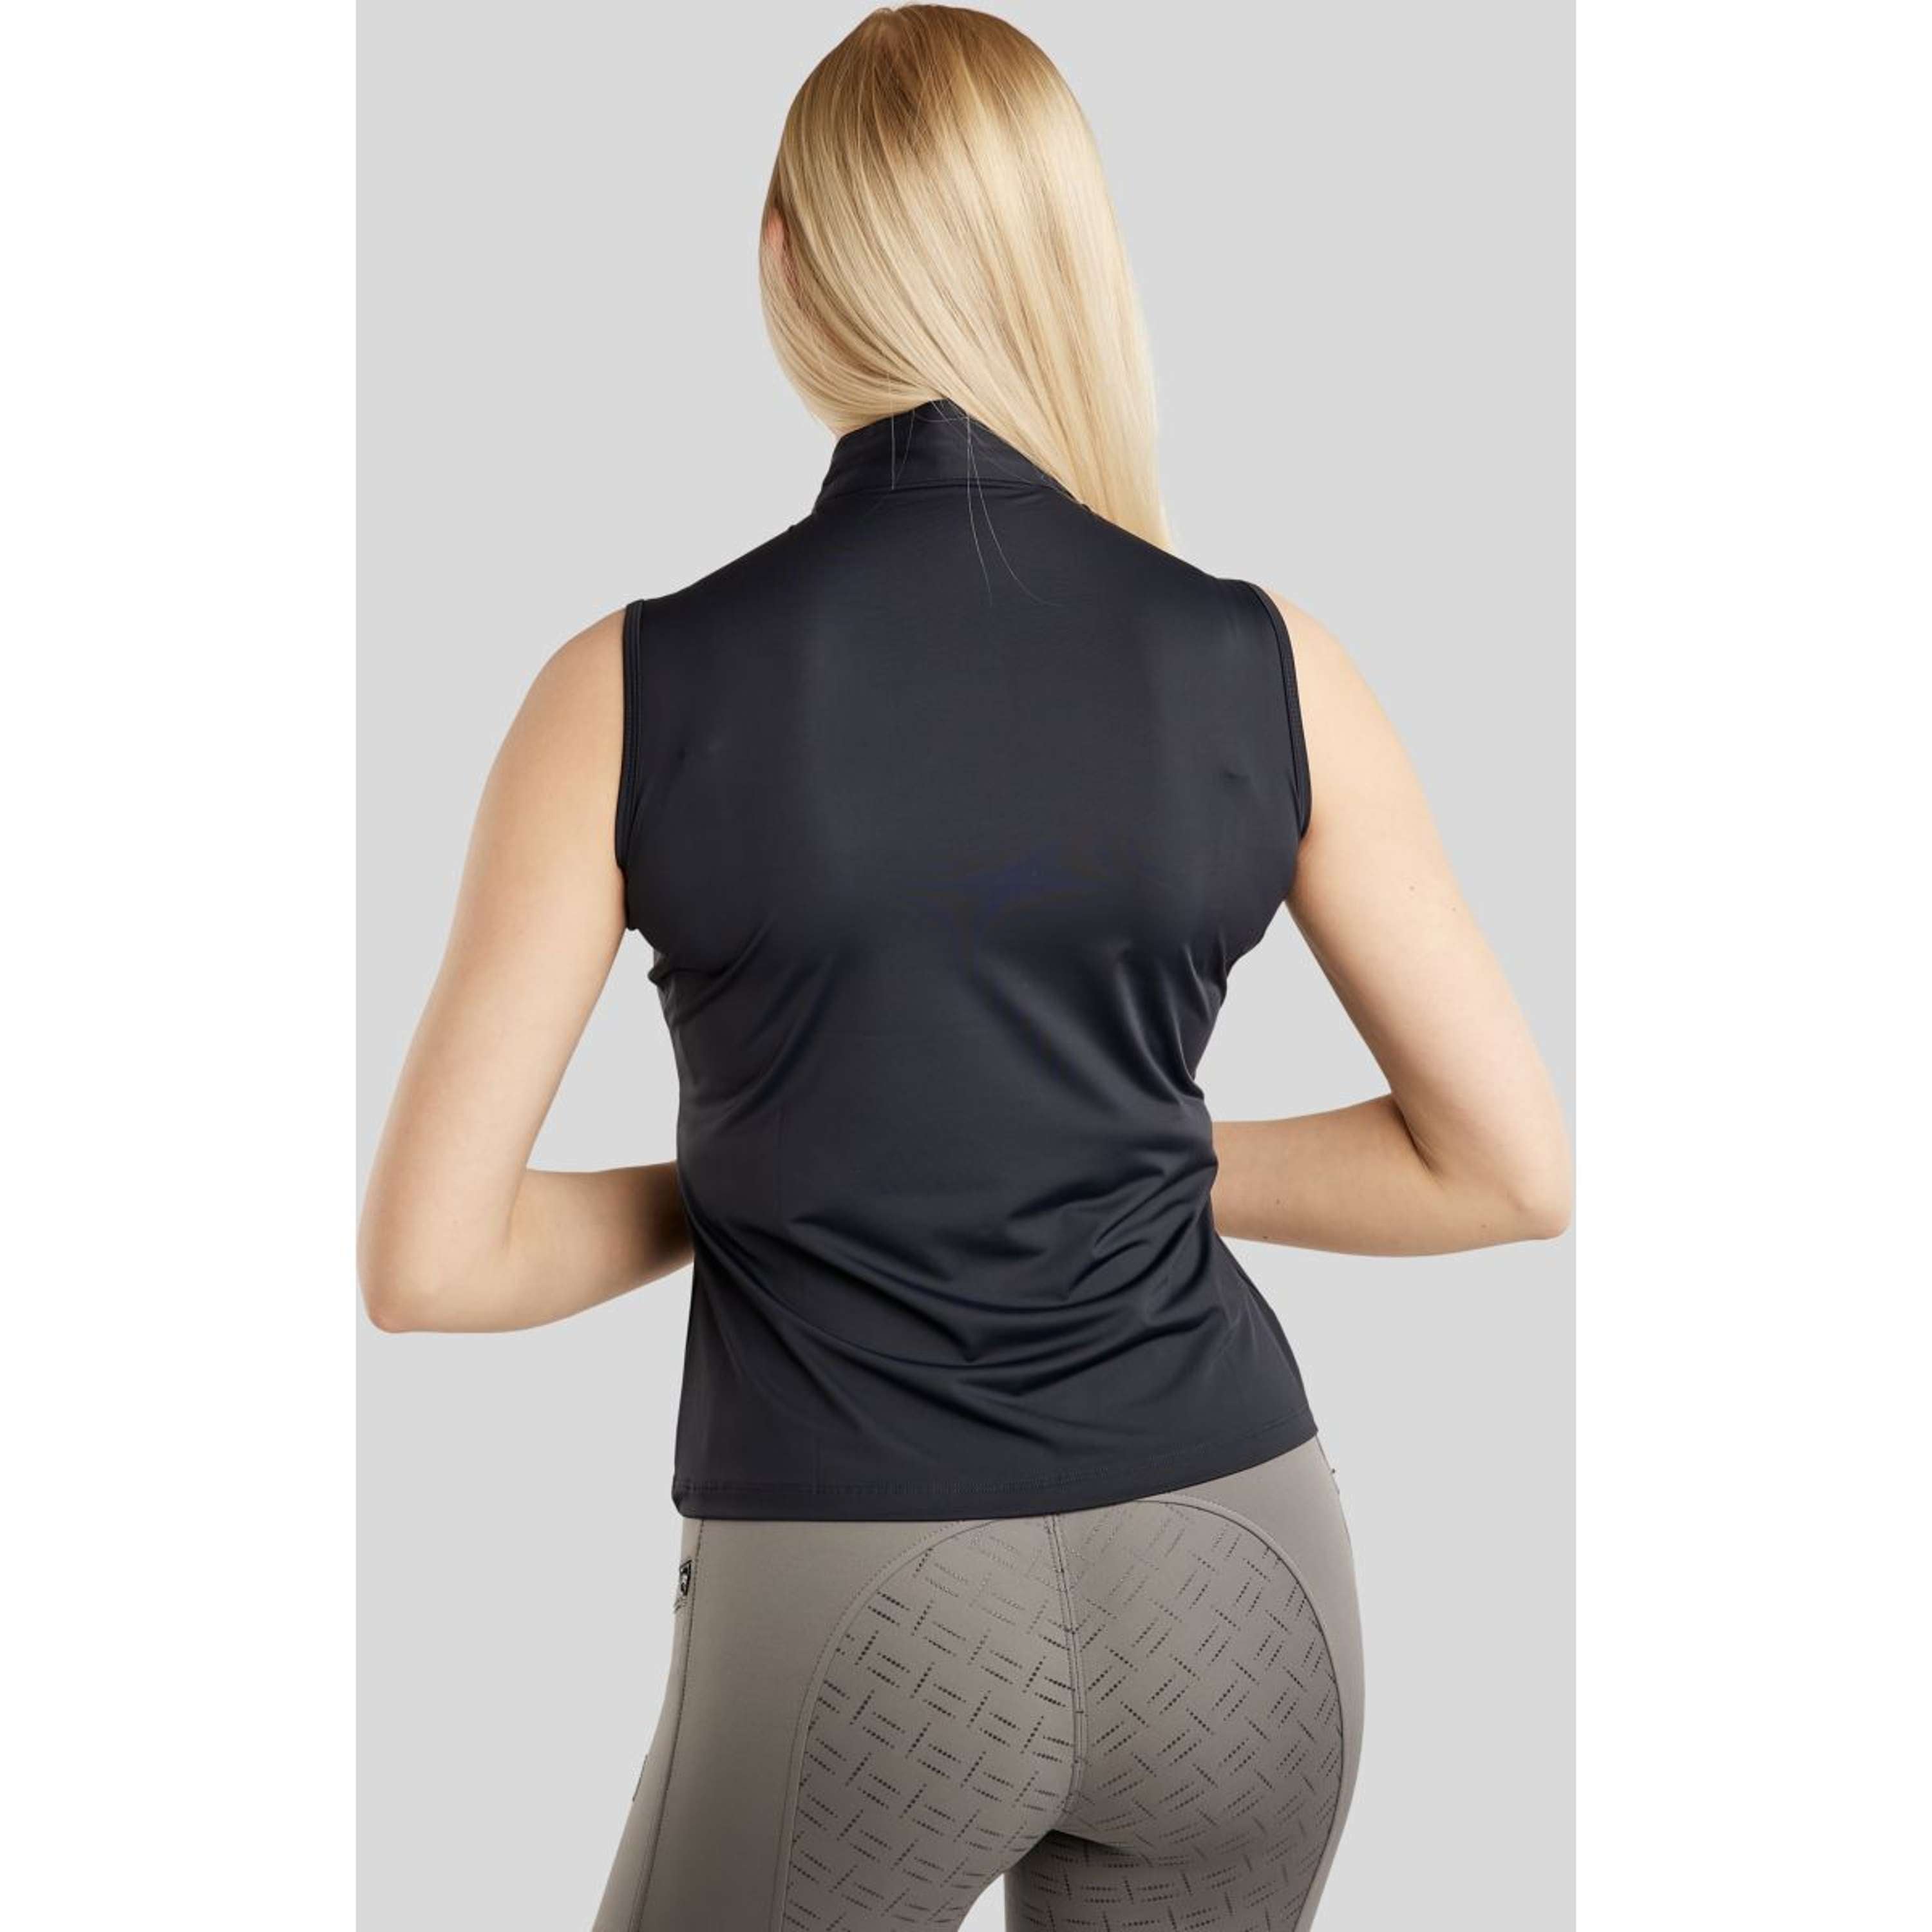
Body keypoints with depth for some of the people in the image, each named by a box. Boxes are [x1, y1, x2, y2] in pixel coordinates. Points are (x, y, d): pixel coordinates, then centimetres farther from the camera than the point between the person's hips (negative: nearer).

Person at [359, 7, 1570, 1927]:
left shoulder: (632, 693, -10)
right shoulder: (1263, 664, -4)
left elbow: (427, 1257, -9)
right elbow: (1515, 1165, 1)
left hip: (860, 1631, -3)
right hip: (1228, 1587, 3)